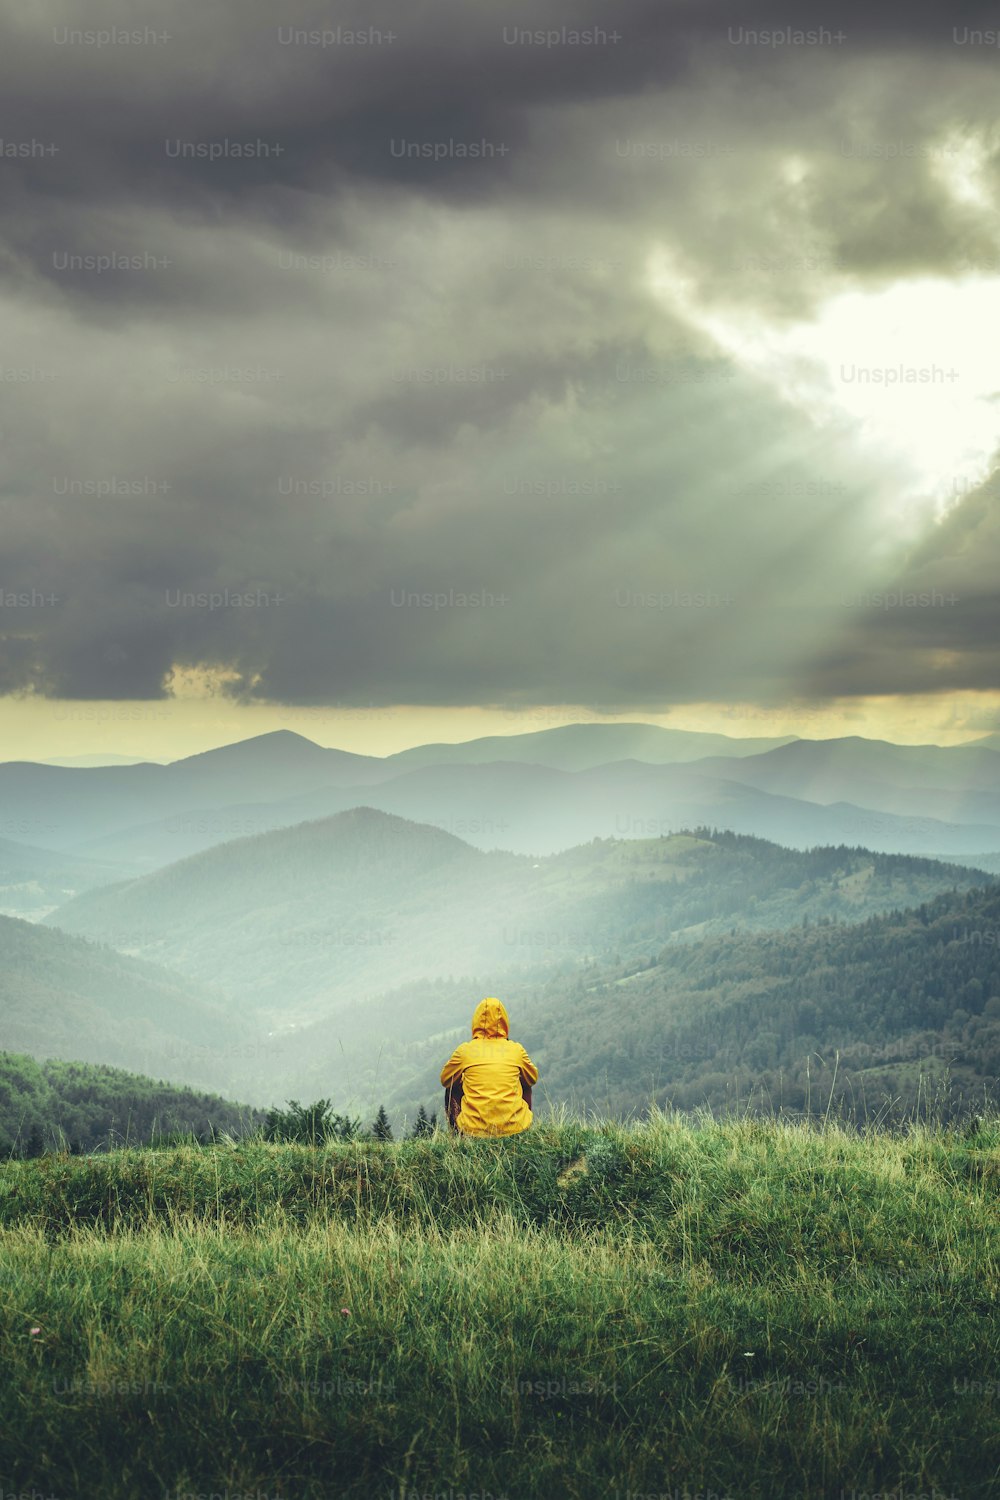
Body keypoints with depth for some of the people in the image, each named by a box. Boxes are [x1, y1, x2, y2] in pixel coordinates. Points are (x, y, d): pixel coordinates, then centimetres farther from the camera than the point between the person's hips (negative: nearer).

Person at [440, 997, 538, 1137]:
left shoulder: (465, 1050, -3)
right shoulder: (516, 1049, 0)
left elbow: (445, 1080, 14)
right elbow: (532, 1078, 19)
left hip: (474, 1130, -1)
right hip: (513, 1128, 1)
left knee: (452, 1088, 26)